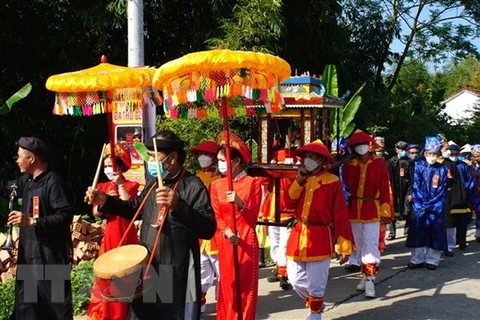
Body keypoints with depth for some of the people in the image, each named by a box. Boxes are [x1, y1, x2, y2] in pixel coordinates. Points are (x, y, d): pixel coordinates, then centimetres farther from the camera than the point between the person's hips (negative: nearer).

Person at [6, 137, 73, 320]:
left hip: (50, 254, -9)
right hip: (28, 252, 9)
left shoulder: (52, 181, -15)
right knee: (25, 304, 16)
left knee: (55, 303, -3)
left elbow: (66, 216, -23)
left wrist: (32, 221, -27)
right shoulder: (26, 181, 12)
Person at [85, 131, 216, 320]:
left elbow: (208, 229, -23)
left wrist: (178, 206, -36)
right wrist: (106, 201, 12)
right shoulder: (153, 182, 10)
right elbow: (136, 208, 26)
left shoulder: (193, 186, -14)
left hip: (176, 276, -7)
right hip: (146, 271, 7)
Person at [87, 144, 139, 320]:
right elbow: (96, 213, 1)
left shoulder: (131, 185, -3)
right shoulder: (103, 187, 9)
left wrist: (120, 185, -18)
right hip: (109, 236, 4)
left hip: (126, 236, -4)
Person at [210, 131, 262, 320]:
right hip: (226, 242, 3)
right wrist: (227, 232, -17)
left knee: (245, 285, 2)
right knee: (227, 285, 8)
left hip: (247, 242, -3)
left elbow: (253, 218, -9)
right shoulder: (216, 185, 6)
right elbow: (217, 216, 2)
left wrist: (240, 203, -27)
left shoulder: (252, 183, -5)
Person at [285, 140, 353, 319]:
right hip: (298, 234, 6)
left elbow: (341, 216, -10)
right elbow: (289, 202, -1)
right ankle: (314, 303, 38)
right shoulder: (301, 178, 9)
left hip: (319, 238, -5)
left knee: (316, 284, 4)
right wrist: (299, 181, -10)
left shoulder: (332, 182, -9)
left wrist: (344, 246, -12)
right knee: (296, 280, 12)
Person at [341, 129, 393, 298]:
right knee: (359, 244, 12)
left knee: (370, 244, -9)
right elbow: (347, 183, -8)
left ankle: (370, 280, -6)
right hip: (354, 209, 4)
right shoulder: (349, 164, 5)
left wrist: (385, 211, -9)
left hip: (372, 209, -4)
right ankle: (365, 275, 25)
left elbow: (385, 188, -6)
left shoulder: (380, 163, -4)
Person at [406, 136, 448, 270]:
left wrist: (429, 205, -10)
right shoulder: (418, 166, 2)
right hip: (419, 206, 0)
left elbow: (442, 190, -2)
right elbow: (416, 187, -1)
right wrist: (421, 205, -10)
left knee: (434, 233, 3)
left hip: (436, 208, 0)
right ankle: (417, 259, 11)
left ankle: (432, 260, 12)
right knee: (418, 232, 2)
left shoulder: (442, 169, 2)